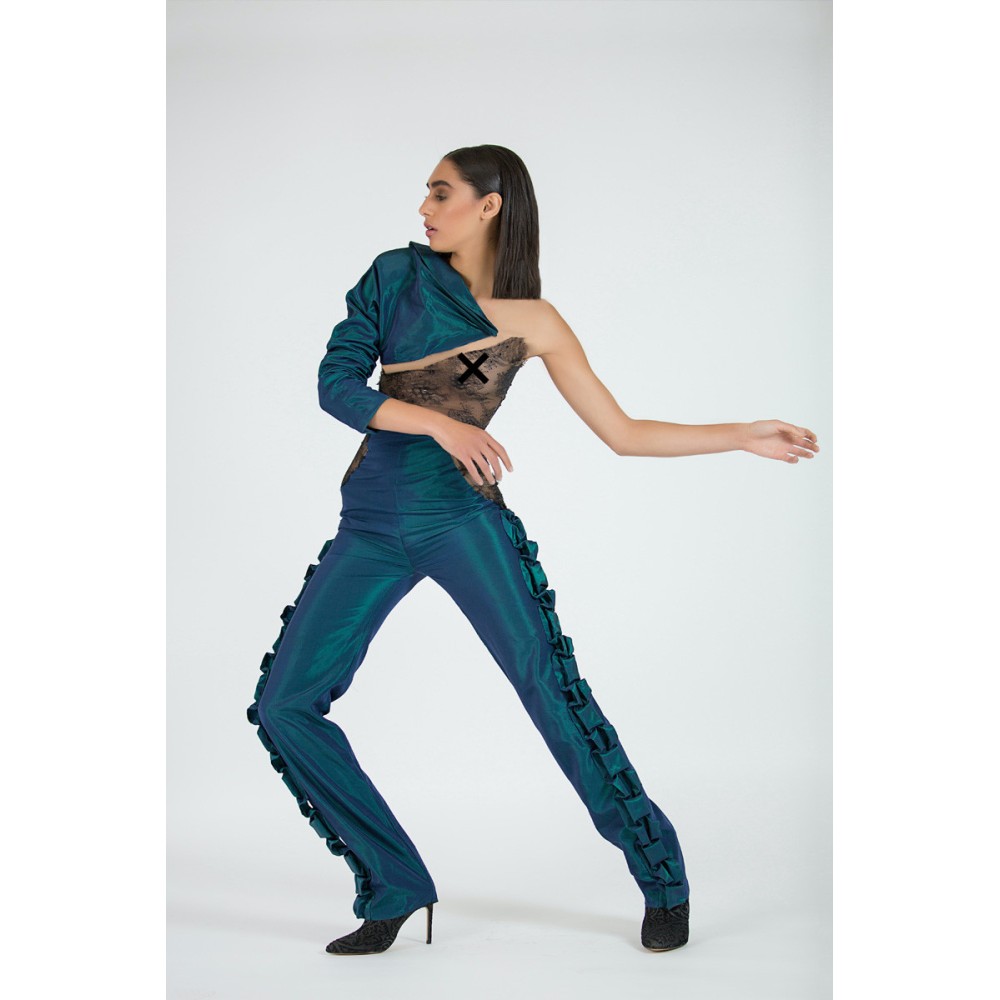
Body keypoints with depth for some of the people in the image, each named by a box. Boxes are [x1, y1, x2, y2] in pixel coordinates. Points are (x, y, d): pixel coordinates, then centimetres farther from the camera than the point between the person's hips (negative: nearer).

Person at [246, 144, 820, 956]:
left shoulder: (534, 323, 3)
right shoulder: (397, 274, 9)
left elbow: (624, 433, 6)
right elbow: (336, 382, -1)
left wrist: (744, 436, -1)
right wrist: (437, 421, -15)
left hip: (461, 514, -3)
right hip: (370, 524, 4)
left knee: (547, 683, -18)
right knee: (283, 704, -4)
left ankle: (661, 875, -2)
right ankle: (398, 890, 6)